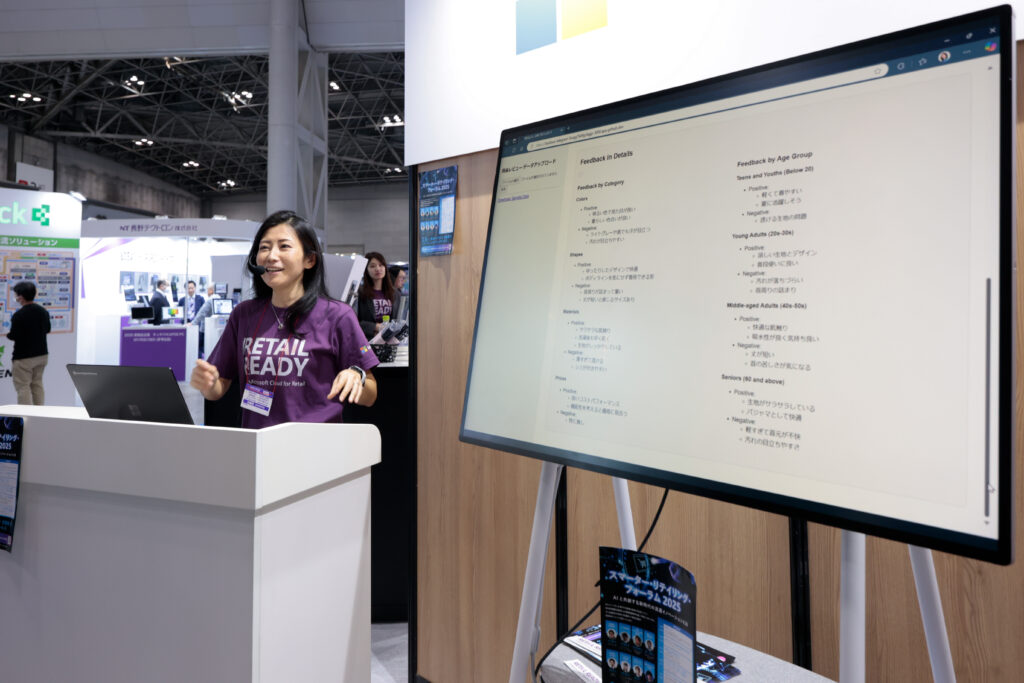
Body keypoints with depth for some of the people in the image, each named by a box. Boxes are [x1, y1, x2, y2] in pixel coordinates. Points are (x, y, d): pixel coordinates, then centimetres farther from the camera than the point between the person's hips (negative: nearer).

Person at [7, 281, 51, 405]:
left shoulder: (18, 315, -19)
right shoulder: (43, 311, 3)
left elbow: (13, 336, -16)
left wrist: (7, 334, 3)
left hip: (24, 357, -7)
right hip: (42, 354, 7)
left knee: (23, 387, -1)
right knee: (37, 384, 17)